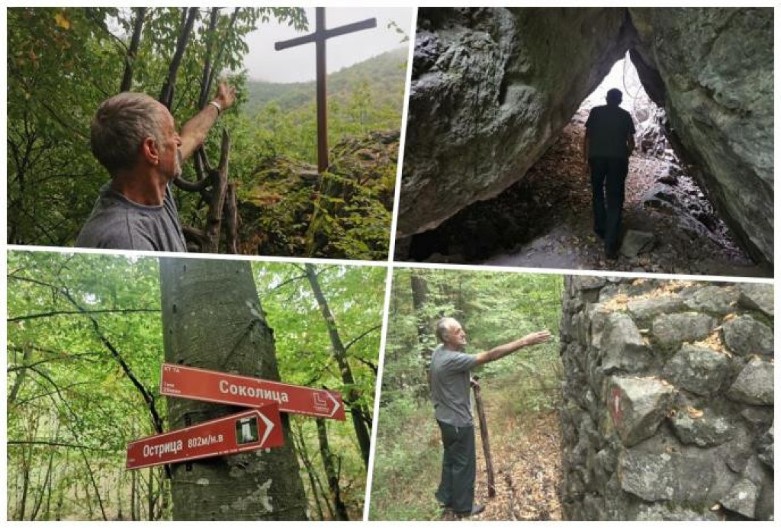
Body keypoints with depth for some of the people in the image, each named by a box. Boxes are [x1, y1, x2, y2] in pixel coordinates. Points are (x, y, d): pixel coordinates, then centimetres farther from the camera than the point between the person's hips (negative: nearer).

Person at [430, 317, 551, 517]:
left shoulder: (439, 351, -3)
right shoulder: (452, 359, -33)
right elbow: (490, 356, -37)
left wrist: (466, 379, 8)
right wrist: (524, 341, -38)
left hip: (446, 417, 9)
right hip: (458, 421, -9)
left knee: (451, 458, 24)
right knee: (463, 463, 9)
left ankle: (446, 497, 39)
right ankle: (463, 506, 26)